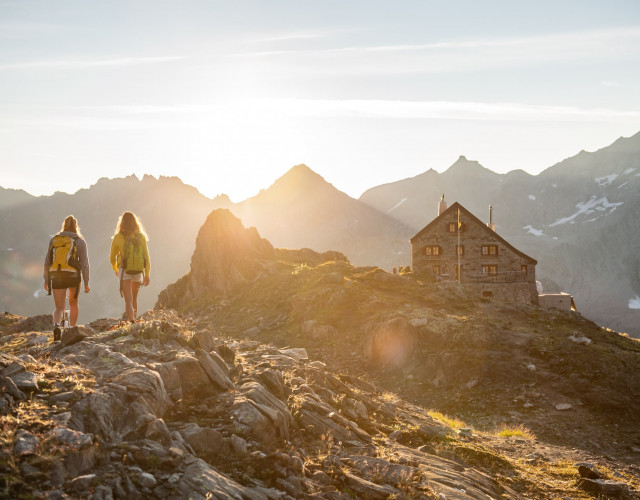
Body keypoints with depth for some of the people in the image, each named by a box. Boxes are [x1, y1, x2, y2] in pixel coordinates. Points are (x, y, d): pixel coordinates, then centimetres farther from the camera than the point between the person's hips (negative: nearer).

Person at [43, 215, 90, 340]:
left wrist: (46, 280, 14)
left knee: (59, 308, 3)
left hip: (56, 277, 1)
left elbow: (47, 262, 7)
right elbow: (84, 264, -4)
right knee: (73, 304, 21)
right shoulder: (80, 241, 1)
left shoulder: (54, 240, 8)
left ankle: (56, 326, -27)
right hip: (73, 276, -1)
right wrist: (86, 283, -1)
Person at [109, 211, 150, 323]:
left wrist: (115, 270, 27)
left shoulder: (117, 238, -3)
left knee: (128, 300, -9)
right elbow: (146, 256, -2)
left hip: (124, 272, -3)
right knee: (134, 298, 22)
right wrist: (147, 274, 0)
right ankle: (134, 319, 29)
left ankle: (131, 321, -26)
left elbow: (112, 257, 8)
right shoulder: (141, 237, 0)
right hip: (138, 272, 3)